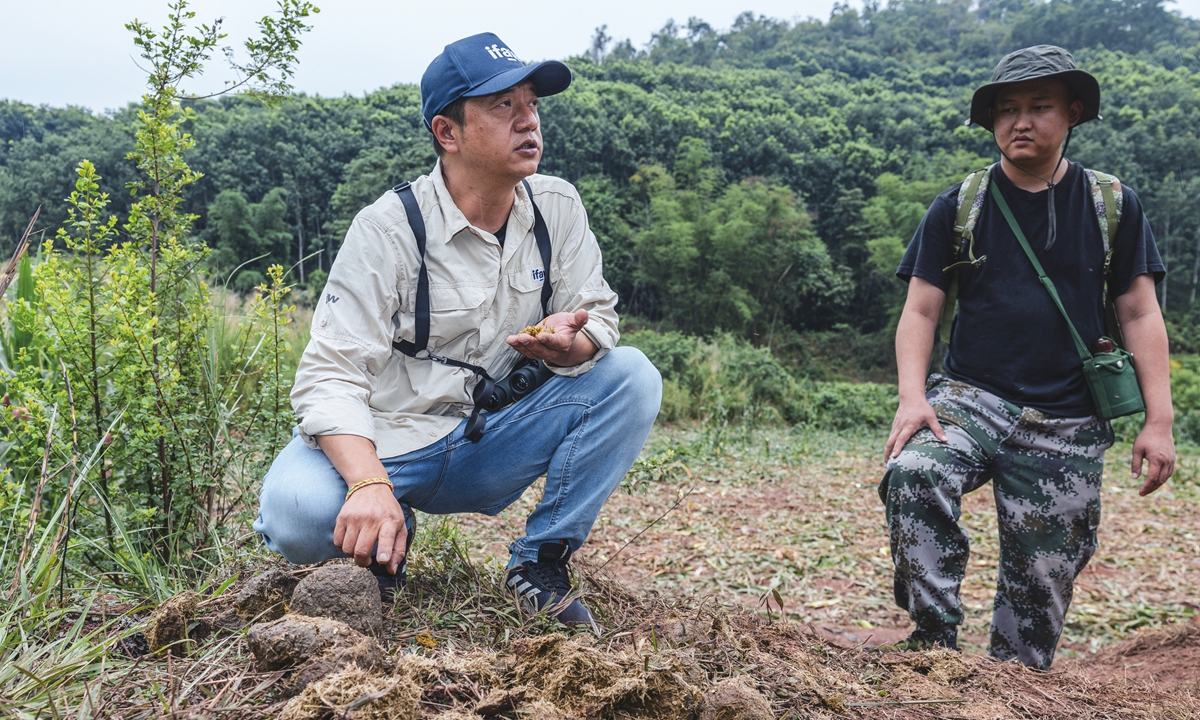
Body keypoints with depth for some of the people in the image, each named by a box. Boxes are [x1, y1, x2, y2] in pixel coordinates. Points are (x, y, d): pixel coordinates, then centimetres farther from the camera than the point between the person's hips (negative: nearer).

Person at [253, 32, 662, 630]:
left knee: (632, 378, -15)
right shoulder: (389, 227, -16)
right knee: (298, 514, -34)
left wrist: (567, 343, -24)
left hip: (491, 446, 4)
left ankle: (539, 565, -6)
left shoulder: (556, 206, -1)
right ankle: (389, 531, 4)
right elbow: (331, 376, -21)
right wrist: (370, 485, -39)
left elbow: (597, 319, 3)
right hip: (388, 445, -4)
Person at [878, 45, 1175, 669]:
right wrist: (912, 399, -14)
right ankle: (935, 635, -18)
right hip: (969, 399, -1)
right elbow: (919, 312, 2)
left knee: (1042, 579, 4)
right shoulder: (957, 209, 5)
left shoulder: (1113, 206, 7)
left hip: (1067, 427, 1)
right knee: (913, 473, -32)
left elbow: (1140, 316, 6)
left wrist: (1158, 421, -2)